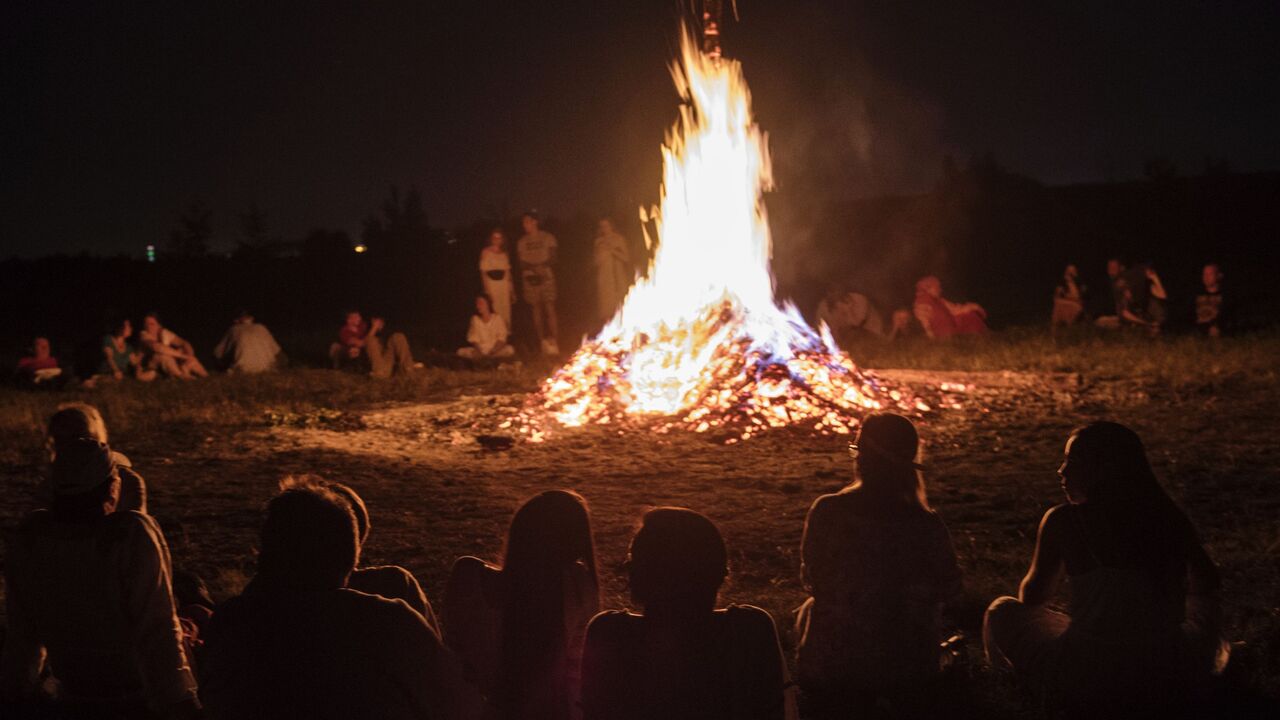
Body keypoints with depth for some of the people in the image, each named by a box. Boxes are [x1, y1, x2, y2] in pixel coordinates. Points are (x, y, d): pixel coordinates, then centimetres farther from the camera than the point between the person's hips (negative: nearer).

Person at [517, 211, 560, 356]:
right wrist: (532, 268, -10)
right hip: (530, 279, 3)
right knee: (536, 310, 1)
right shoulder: (522, 241, 12)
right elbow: (522, 262, 10)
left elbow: (553, 258, 0)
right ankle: (543, 341, 4)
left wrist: (542, 266, -17)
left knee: (550, 309, -11)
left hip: (546, 277, -3)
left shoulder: (547, 238, 5)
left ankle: (553, 341, -13)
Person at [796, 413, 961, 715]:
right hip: (906, 671, 1)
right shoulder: (925, 525, -19)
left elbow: (811, 579, -3)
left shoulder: (826, 511, -19)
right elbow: (948, 587, -1)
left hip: (831, 663, 0)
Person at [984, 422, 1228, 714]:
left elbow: (1032, 596, 6)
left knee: (1002, 611, 21)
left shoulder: (1062, 521, -9)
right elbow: (1207, 583, 17)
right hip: (1169, 681, 4)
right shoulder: (1170, 517, -1)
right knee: (1201, 602, 35)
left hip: (1084, 686, -4)